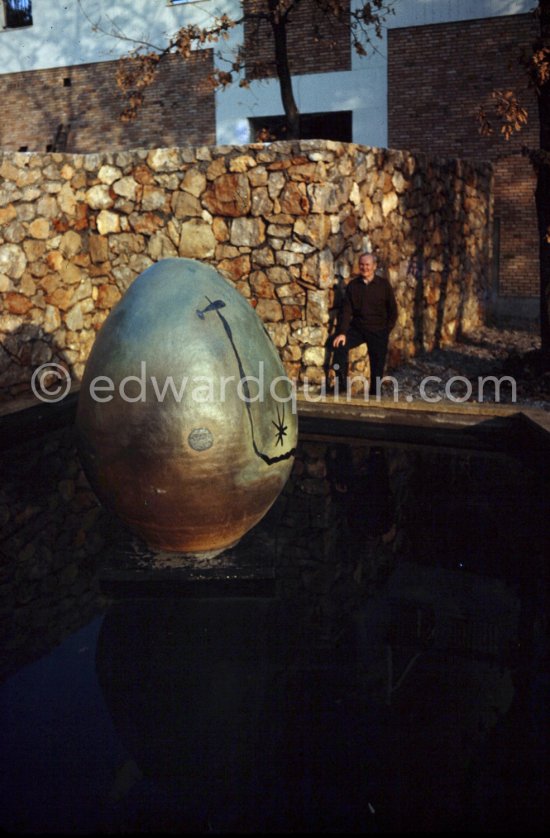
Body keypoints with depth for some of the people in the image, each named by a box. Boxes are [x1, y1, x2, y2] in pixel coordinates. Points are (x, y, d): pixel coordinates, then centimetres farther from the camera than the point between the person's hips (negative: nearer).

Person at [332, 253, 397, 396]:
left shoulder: (383, 285, -3)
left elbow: (393, 310, 3)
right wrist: (342, 332, -14)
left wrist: (386, 330, -2)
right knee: (340, 344, -24)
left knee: (377, 366, 0)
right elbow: (346, 310, -4)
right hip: (357, 328, 1)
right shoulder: (353, 285, 1)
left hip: (378, 331, -1)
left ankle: (374, 394, 14)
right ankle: (341, 383, -18)